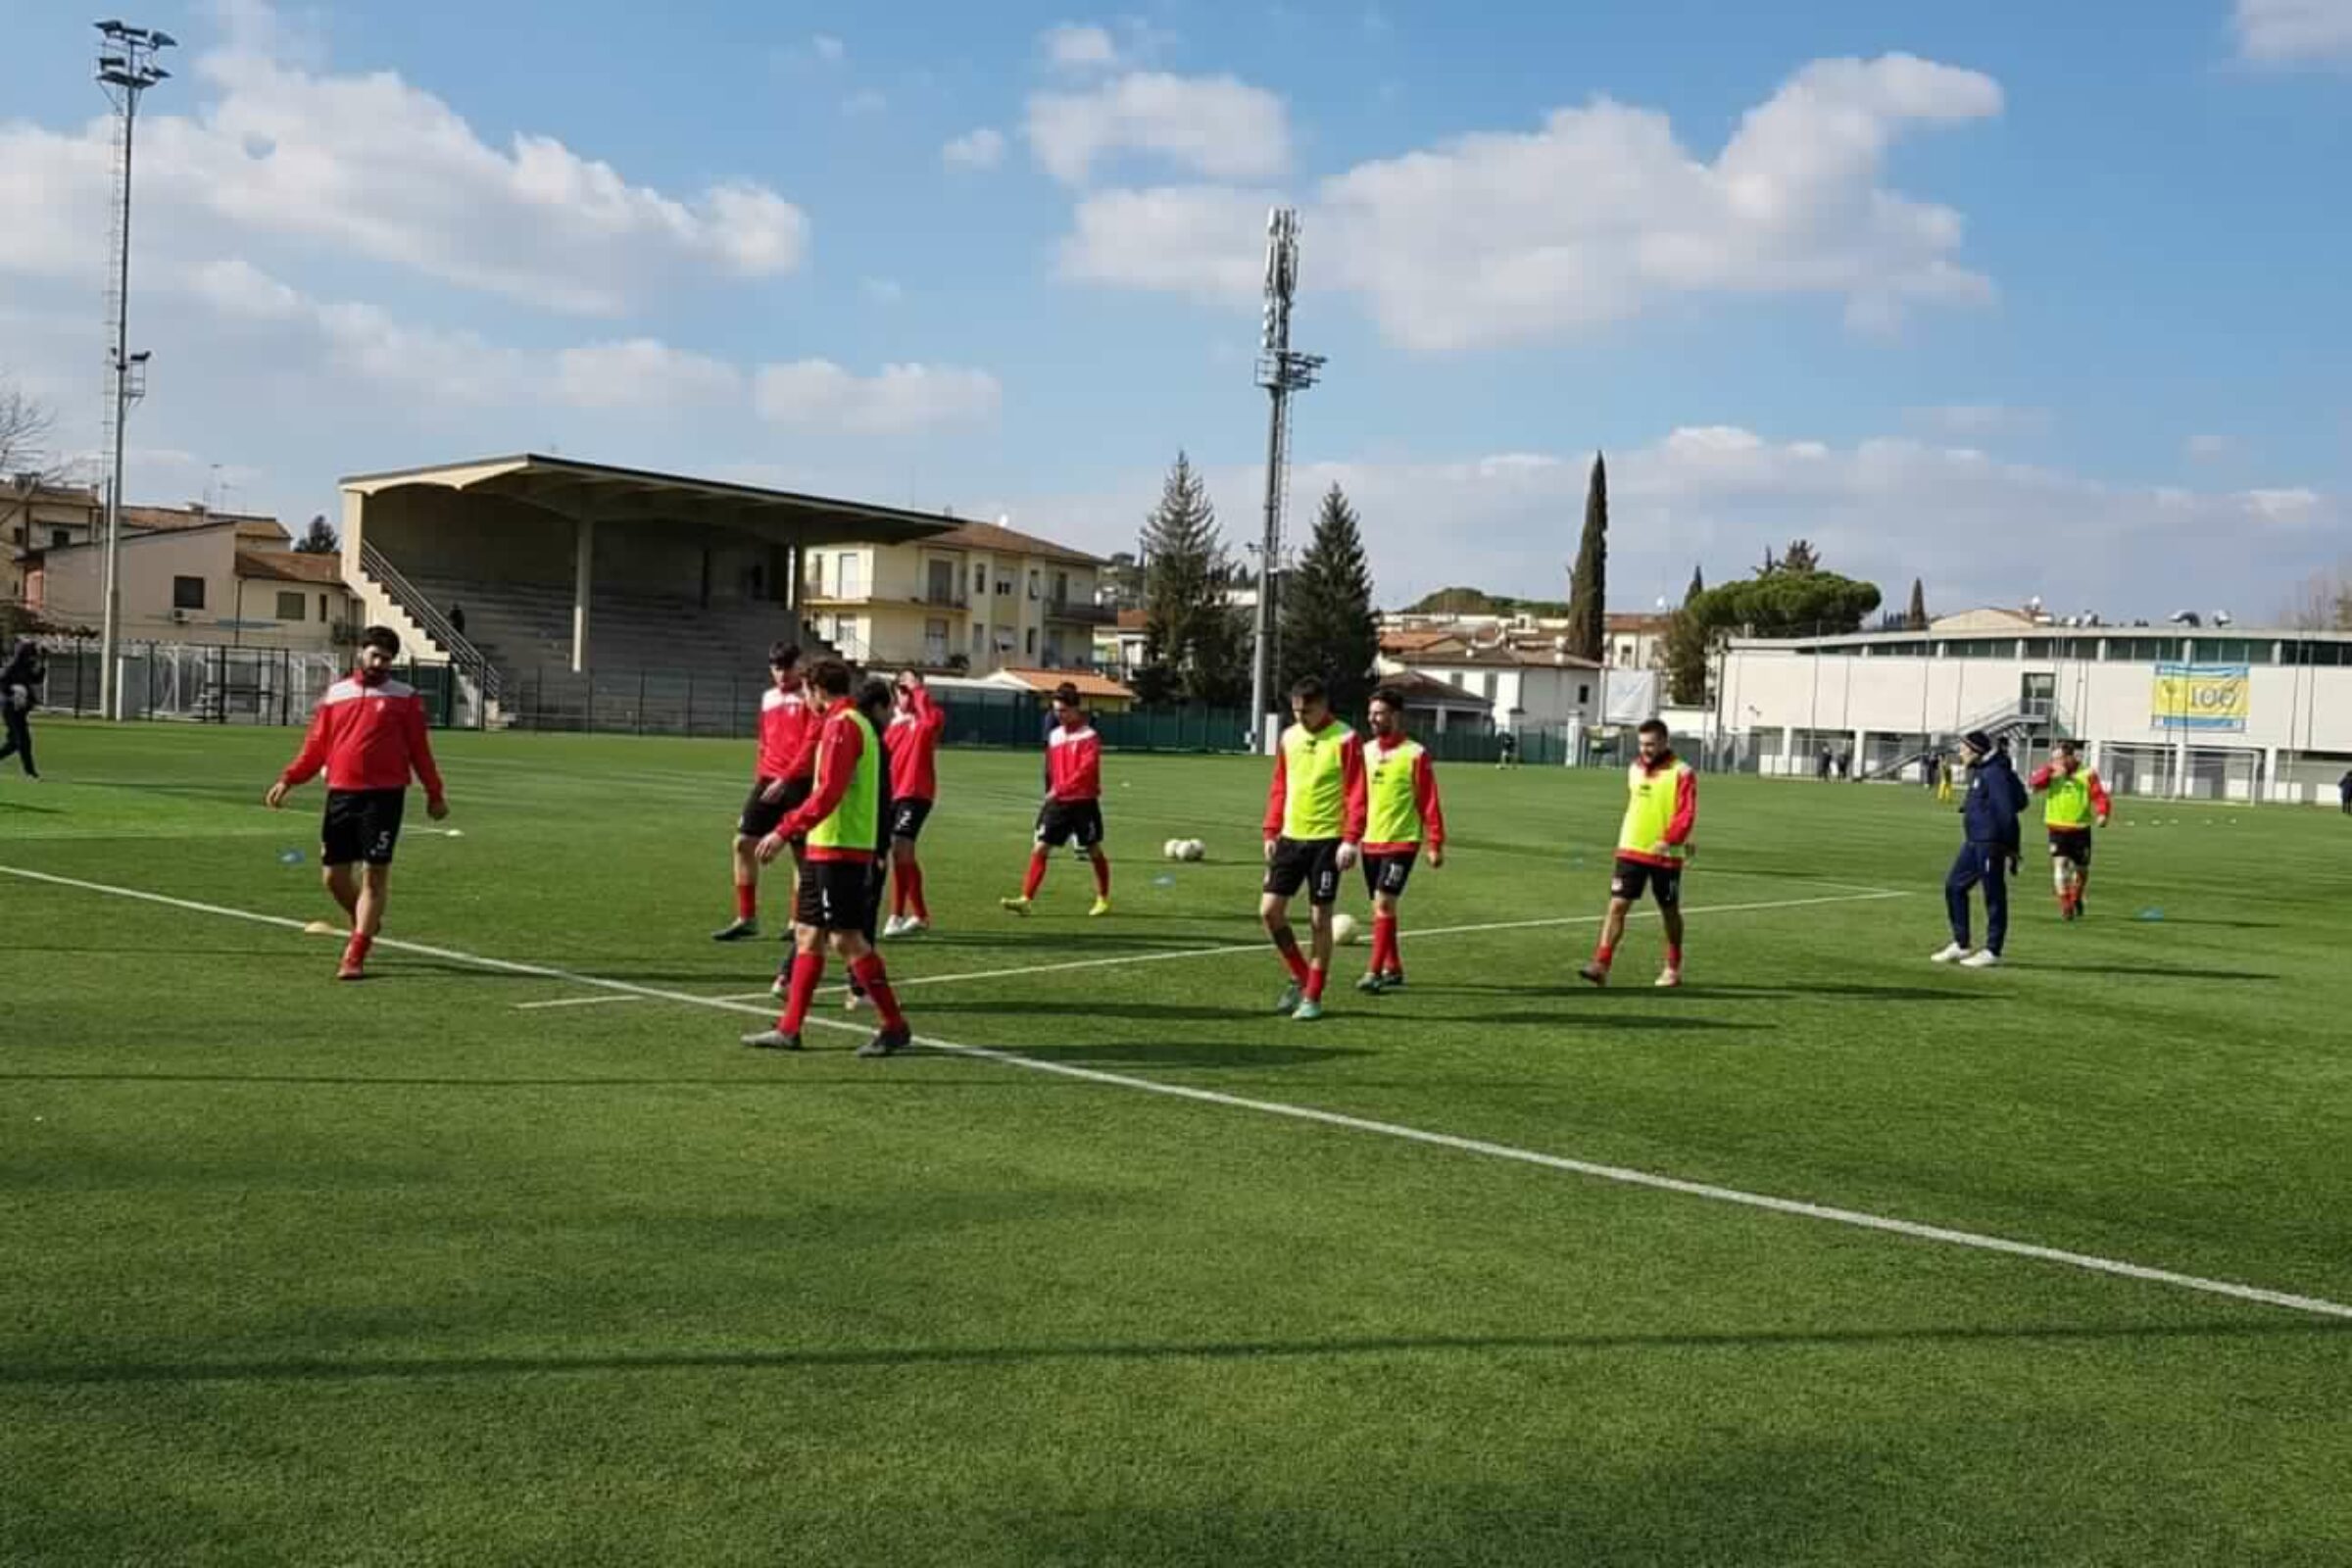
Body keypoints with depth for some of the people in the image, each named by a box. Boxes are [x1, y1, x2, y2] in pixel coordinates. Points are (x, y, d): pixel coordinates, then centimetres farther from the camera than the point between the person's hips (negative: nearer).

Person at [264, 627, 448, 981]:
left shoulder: (405, 698, 4)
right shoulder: (334, 695, 12)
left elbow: (419, 749, 6)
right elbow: (315, 747, 12)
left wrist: (434, 793, 4)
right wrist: (288, 780, 2)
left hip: (384, 795, -3)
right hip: (341, 794, 3)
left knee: (375, 873, -6)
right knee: (334, 875, 5)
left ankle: (355, 957, -1)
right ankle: (366, 923, 34)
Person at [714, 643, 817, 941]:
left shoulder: (810, 697, -5)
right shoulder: (768, 698, 16)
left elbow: (812, 744, -14)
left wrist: (785, 779, -21)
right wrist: (759, 781, 18)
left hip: (799, 783, -6)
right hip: (768, 781, 7)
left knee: (802, 852, 0)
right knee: (744, 842, 2)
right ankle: (747, 918, 9)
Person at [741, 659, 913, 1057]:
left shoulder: (841, 725, -12)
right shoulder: (858, 723, 18)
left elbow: (828, 793, -21)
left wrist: (785, 831, -21)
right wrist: (792, 827, 24)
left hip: (837, 849, -10)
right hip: (827, 849, 10)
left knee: (845, 938, -8)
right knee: (807, 934, 11)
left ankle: (894, 1027, -3)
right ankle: (789, 1029, 15)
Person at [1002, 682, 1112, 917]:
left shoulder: (1089, 737, -9)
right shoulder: (1054, 735, 10)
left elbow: (1086, 770, -20)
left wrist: (1059, 789, -25)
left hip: (1083, 802, -5)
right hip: (1057, 802, 5)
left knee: (1094, 851, 8)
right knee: (1040, 848, -6)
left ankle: (1103, 900, 24)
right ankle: (1026, 899, -10)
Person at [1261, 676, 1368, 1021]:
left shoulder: (1346, 740, -9)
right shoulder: (1288, 738, 8)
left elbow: (1357, 795, -12)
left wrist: (1351, 840, -19)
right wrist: (1271, 832, 10)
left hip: (1327, 840, -5)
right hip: (1291, 837, 5)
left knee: (1319, 918, -1)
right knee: (1269, 909, 0)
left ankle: (1313, 996, 11)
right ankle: (1300, 977, 19)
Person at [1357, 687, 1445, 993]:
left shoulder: (1415, 754, -8)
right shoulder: (1366, 751, 8)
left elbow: (1429, 803, -8)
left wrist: (1436, 845, -10)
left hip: (1402, 841, -6)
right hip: (1371, 842, 6)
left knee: (1384, 903, -15)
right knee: (1381, 907, 12)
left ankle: (1374, 972, -13)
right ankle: (1393, 969, 24)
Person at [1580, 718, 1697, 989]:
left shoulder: (1682, 773, -10)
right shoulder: (1635, 769, 9)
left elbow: (1687, 815, -17)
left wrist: (1667, 841, -29)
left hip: (1665, 856, -4)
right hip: (1631, 852, 4)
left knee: (1669, 911, 11)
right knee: (1617, 905, -7)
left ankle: (1673, 969, 27)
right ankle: (1601, 966, -12)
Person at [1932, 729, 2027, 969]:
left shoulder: (1995, 773, -16)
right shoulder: (1978, 771, 15)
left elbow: (2006, 812, -19)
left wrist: (2009, 848, -20)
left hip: (1990, 844, -10)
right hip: (1974, 842, 10)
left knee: (1994, 896, -1)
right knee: (1954, 886, 10)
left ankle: (1992, 951, 6)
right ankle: (1960, 945, 17)